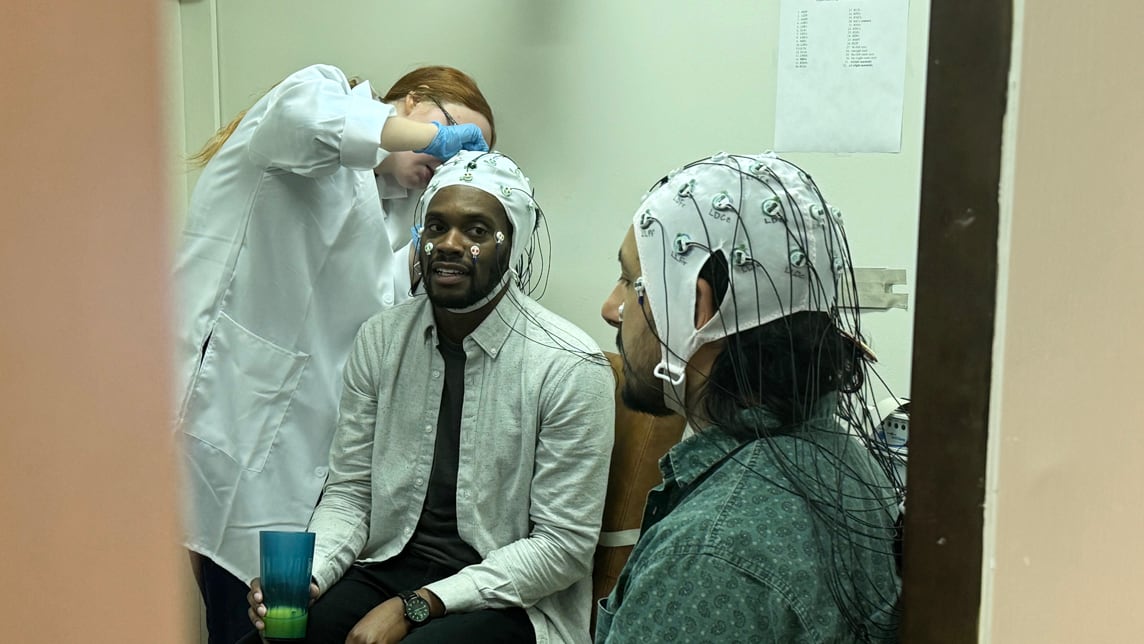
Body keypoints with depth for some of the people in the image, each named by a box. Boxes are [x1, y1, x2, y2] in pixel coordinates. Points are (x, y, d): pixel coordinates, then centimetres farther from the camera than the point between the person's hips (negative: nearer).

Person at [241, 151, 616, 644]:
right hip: (389, 567, 4)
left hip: (512, 599, -4)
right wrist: (307, 577, -13)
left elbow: (563, 544, -13)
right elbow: (350, 490, 7)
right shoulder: (380, 339, 3)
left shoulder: (570, 367, -12)